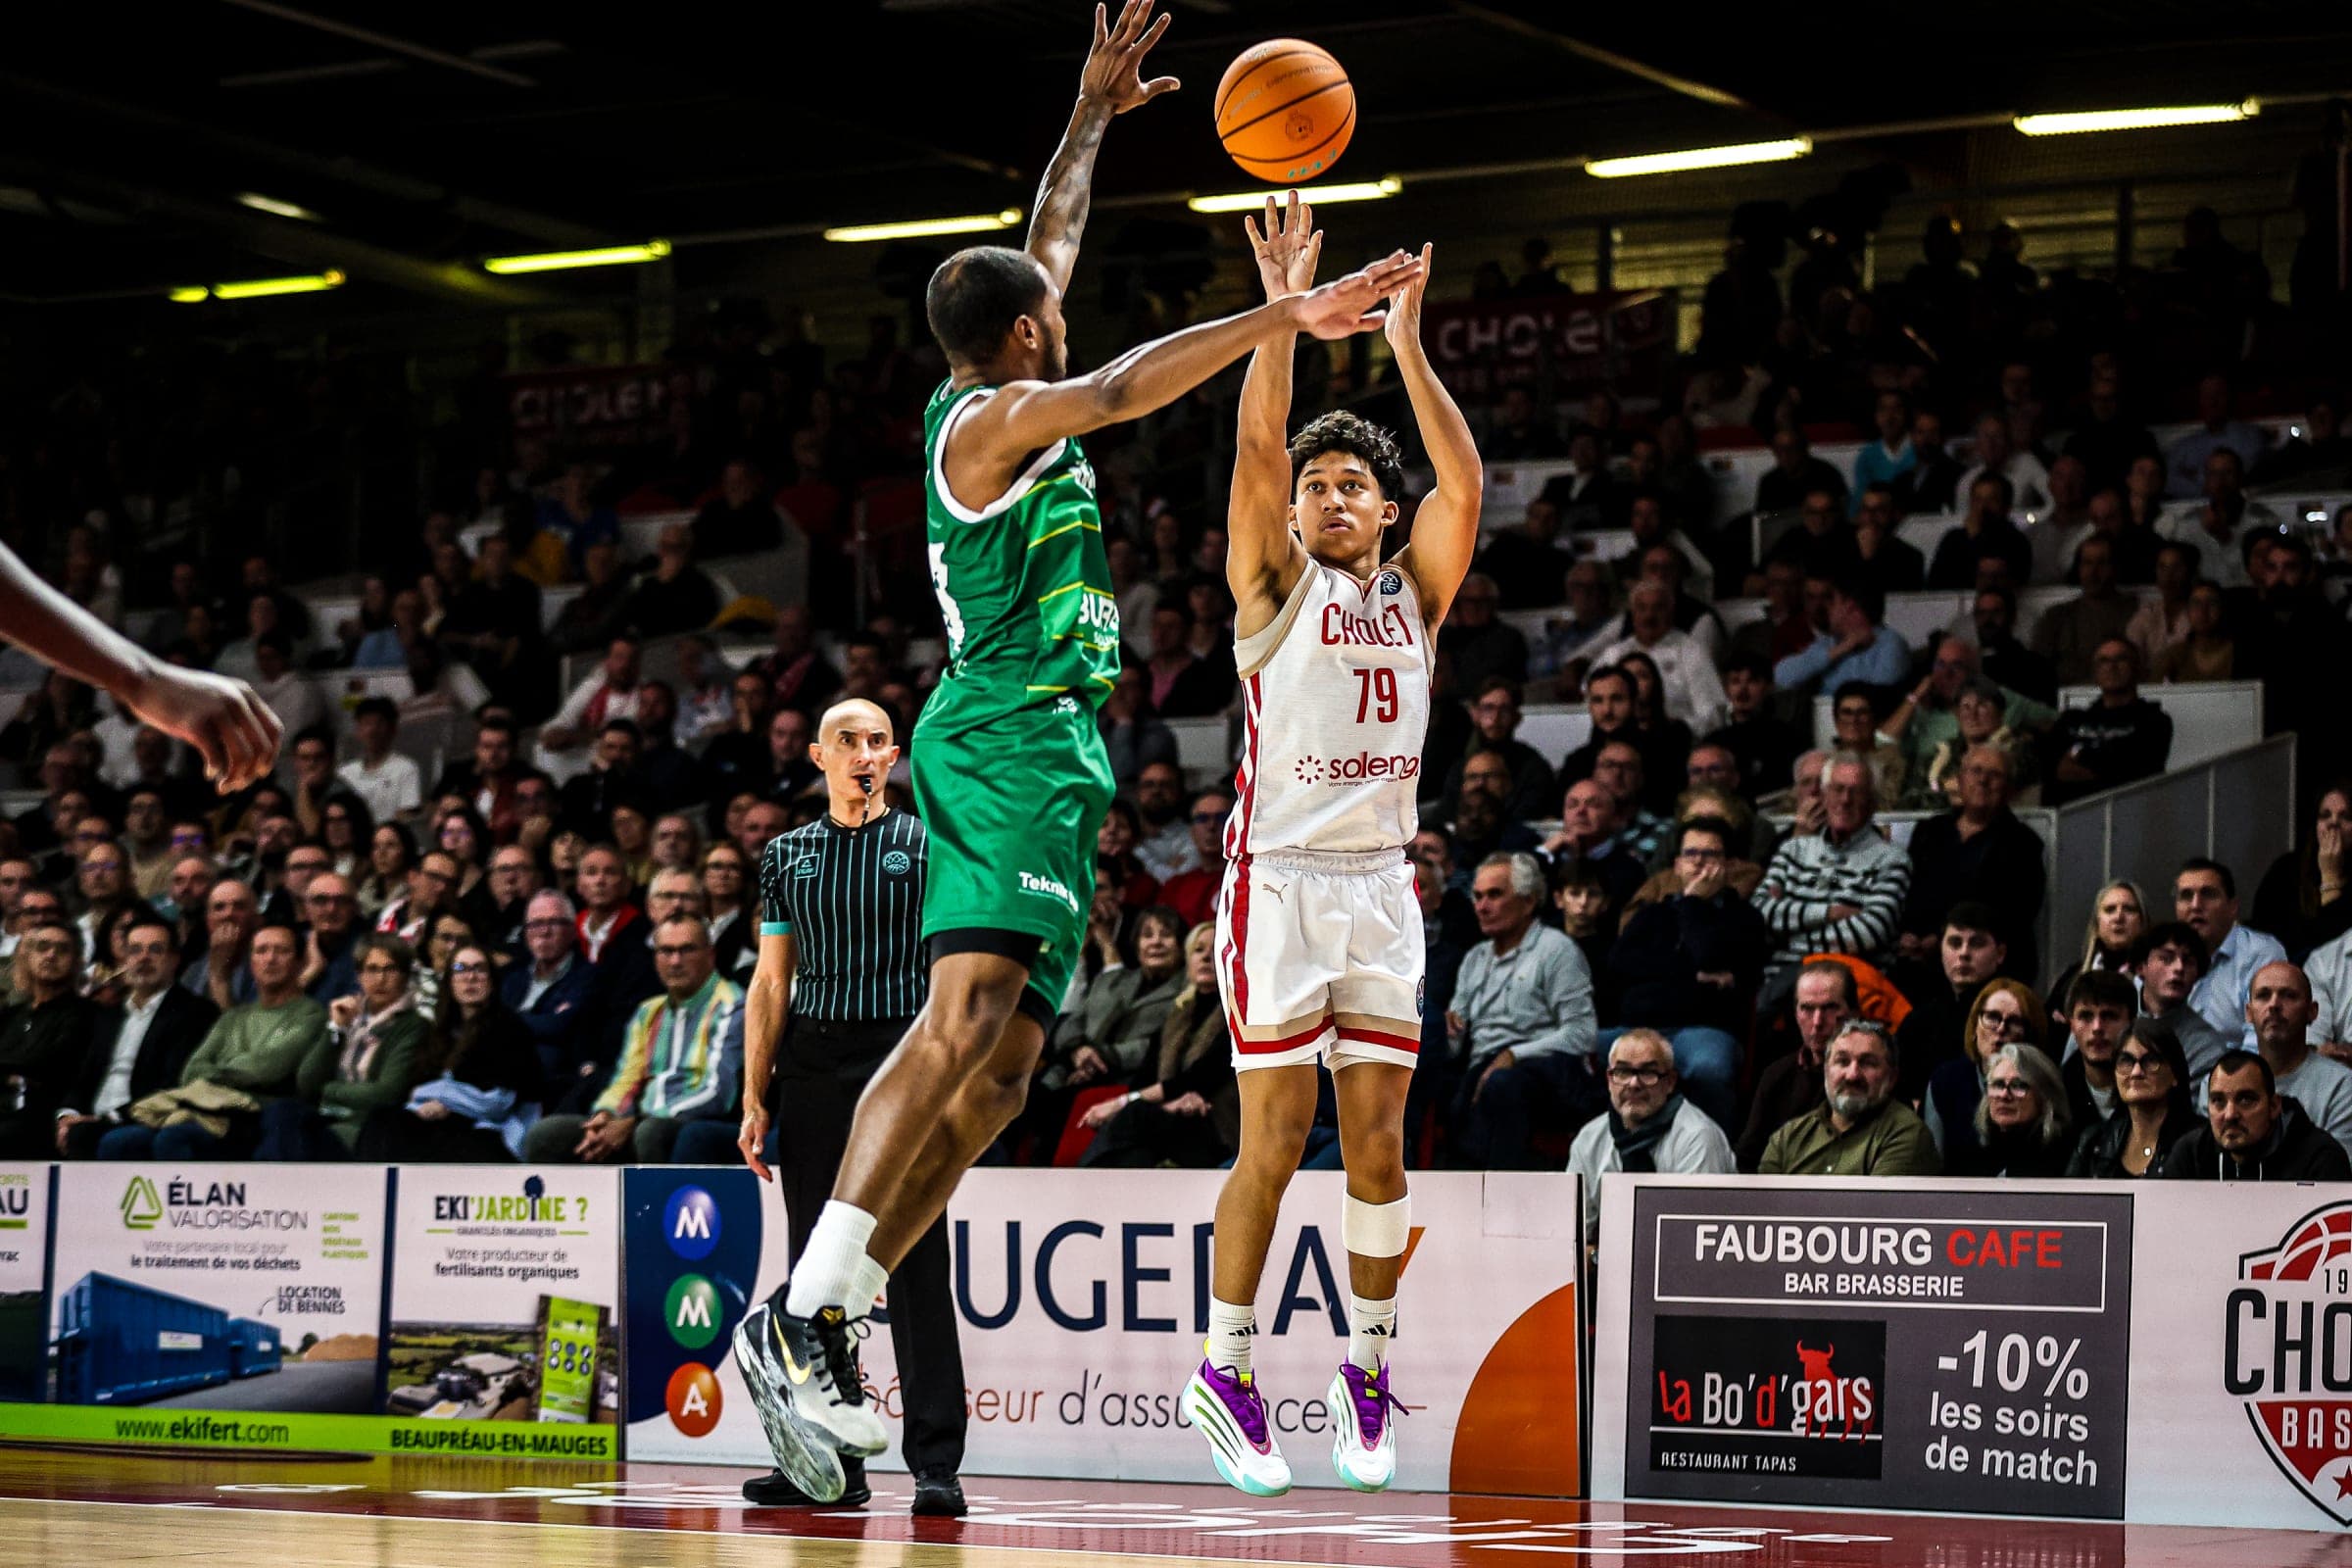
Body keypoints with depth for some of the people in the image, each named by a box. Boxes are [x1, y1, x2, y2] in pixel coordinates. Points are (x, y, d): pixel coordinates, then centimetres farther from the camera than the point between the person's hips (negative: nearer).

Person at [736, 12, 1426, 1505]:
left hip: (1053, 758, 10)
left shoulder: (996, 406, 22)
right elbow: (1120, 388, -21)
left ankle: (824, 1335, -3)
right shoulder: (991, 417, -4)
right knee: (967, 1014, -25)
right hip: (1006, 736, -10)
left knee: (1000, 1069, 2)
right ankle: (803, 1313, -33)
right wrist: (1289, 317, -24)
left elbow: (1047, 254, 36)